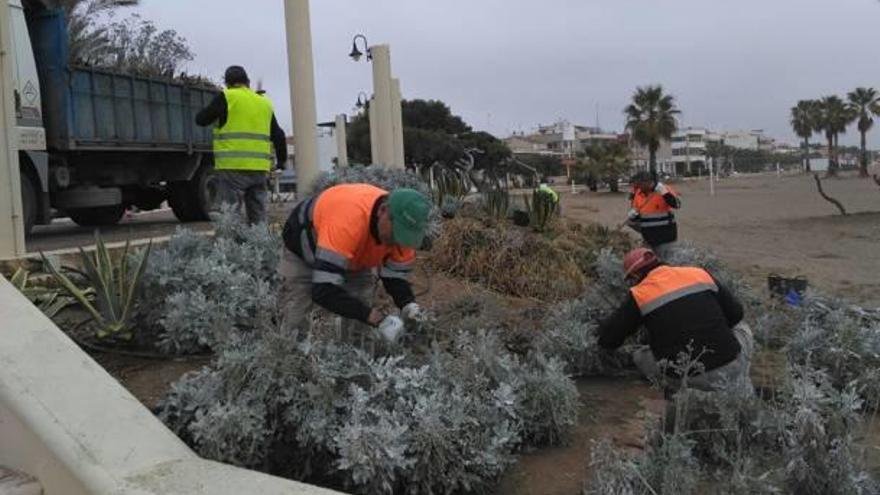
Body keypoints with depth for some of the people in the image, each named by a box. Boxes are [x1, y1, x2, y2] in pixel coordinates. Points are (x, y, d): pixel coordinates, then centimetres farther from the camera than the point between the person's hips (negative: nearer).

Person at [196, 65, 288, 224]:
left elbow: (201, 120, 6)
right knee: (258, 217, 12)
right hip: (260, 169, 5)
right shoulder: (265, 103, 16)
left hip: (232, 168, -5)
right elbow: (278, 136, 18)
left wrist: (216, 110, 23)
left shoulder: (226, 98, 0)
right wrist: (281, 161, 29)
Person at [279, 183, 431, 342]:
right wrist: (378, 319, -53)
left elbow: (395, 276, -13)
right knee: (296, 325, -9)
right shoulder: (348, 219, -46)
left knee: (360, 325, -4)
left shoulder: (400, 228, -27)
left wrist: (409, 306, -34)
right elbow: (324, 289, -49)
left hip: (353, 260, 5)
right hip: (303, 248, -4)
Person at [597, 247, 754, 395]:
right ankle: (742, 391, 21)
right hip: (730, 369, 3)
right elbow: (736, 313, 15)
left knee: (639, 356, 24)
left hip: (688, 380, -2)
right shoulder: (699, 274, 8)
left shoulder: (638, 295, 1)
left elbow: (607, 339, 8)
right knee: (742, 328, 33)